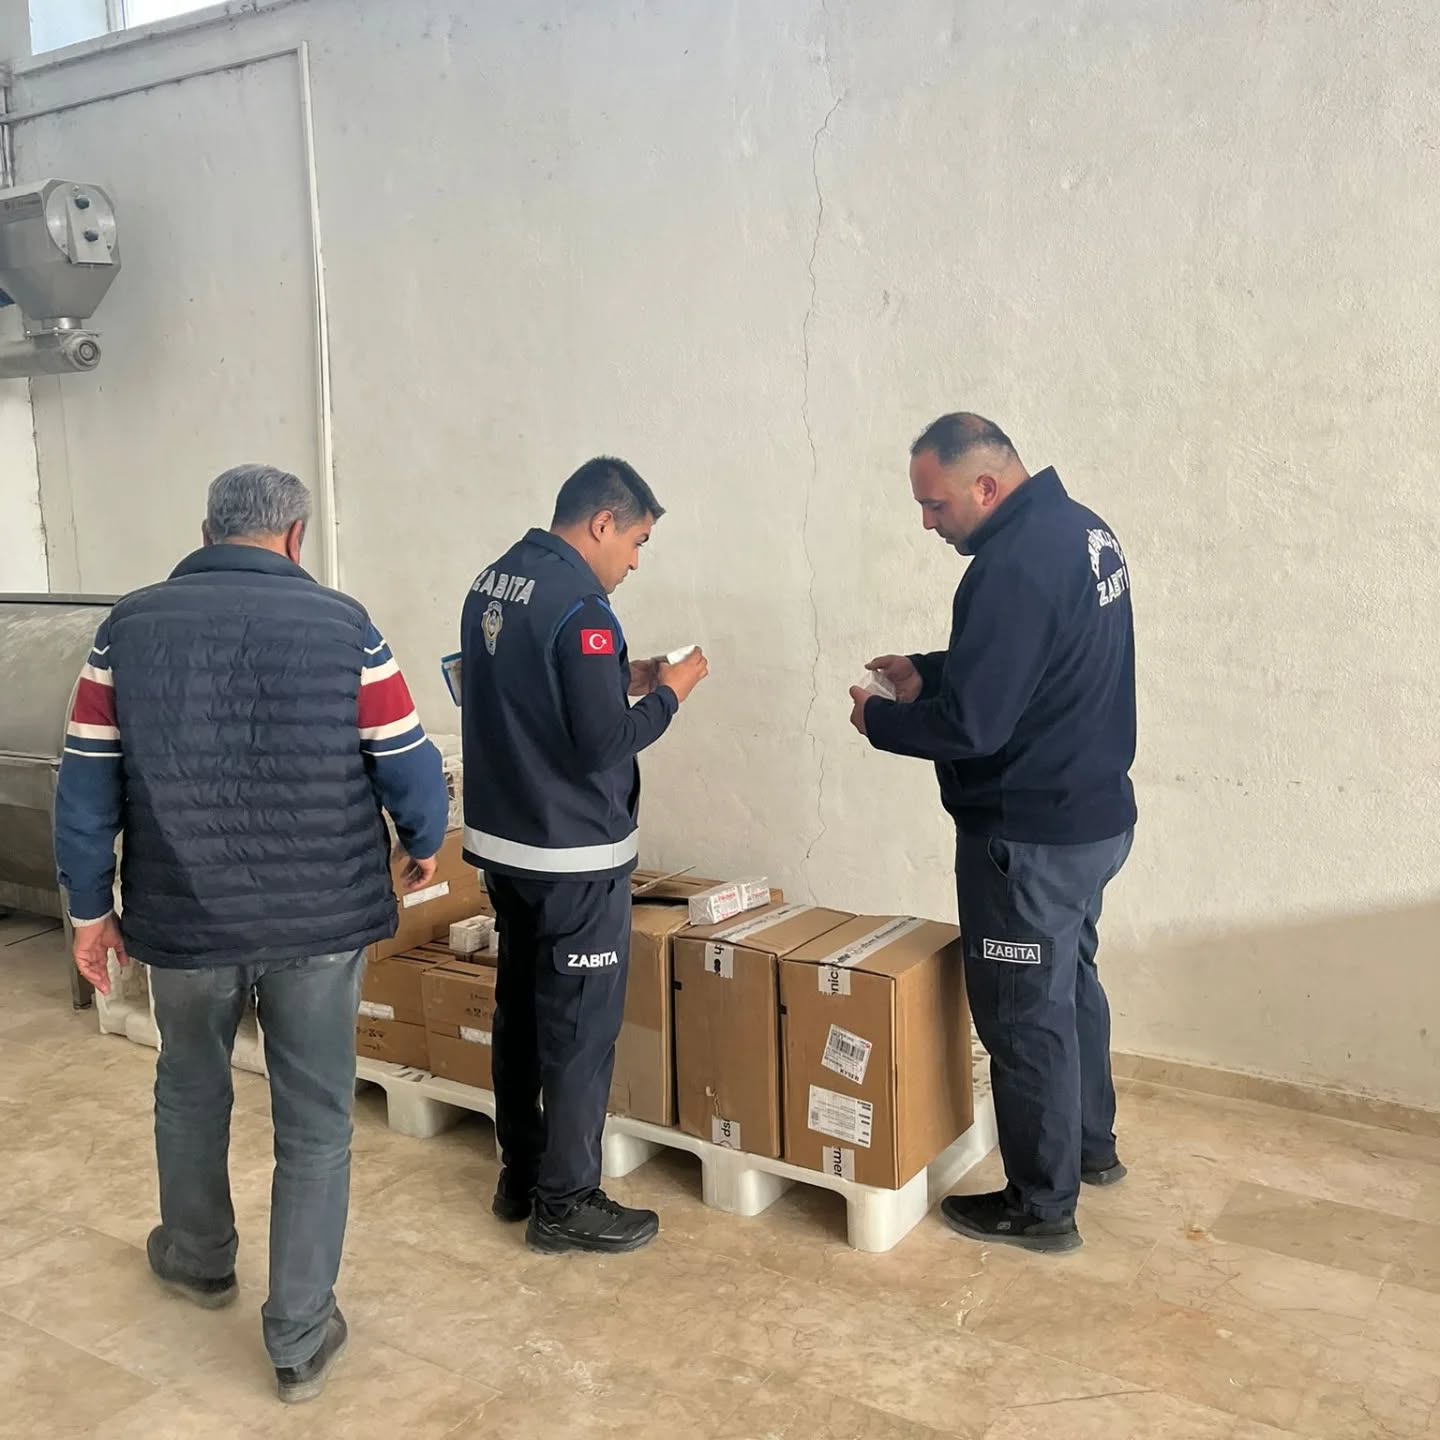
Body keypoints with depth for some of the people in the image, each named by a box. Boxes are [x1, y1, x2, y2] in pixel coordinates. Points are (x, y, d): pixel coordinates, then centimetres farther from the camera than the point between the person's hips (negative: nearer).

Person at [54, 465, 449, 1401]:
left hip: (183, 918, 3)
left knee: (192, 1092, 27)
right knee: (315, 1124, 11)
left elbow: (88, 786, -1)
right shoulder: (342, 626, -10)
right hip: (319, 919, -2)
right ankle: (301, 1341, 20)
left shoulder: (130, 627, -3)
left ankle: (200, 1260, 49)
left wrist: (90, 909, 10)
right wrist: (424, 847, 13)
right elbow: (410, 769, -6)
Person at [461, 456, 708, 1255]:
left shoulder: (490, 582, 8)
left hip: (500, 840, 9)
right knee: (580, 1028, 3)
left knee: (519, 1009, 18)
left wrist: (619, 680, 11)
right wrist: (665, 694, -7)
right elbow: (603, 743, -22)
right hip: (572, 855, -9)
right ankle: (565, 1203, 15)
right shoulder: (580, 605, -21)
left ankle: (520, 1175, 31)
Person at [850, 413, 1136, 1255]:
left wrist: (879, 720, -8)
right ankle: (1092, 1144, 42)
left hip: (1032, 835, -10)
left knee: (1025, 1011, 4)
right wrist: (931, 674, 9)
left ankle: (1042, 1206, 20)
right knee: (1071, 980, 25)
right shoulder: (1081, 528, 7)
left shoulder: (1014, 565, -25)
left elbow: (970, 725, -26)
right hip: (1095, 814, 10)